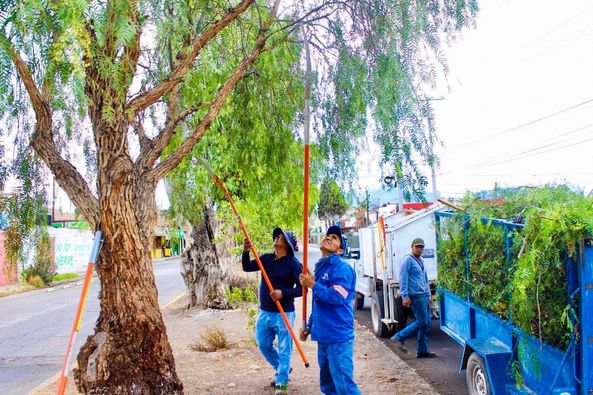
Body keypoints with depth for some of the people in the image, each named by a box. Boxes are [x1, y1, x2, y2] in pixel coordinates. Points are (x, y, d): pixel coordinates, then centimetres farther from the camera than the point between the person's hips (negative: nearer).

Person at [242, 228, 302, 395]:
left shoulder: (293, 263, -13)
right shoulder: (266, 258, 5)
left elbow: (302, 288, -16)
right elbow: (247, 267, 2)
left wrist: (283, 293, -28)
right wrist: (246, 252, -15)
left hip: (283, 314, -7)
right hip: (264, 312, 7)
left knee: (284, 349, 1)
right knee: (264, 345, 18)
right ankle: (282, 369, 40)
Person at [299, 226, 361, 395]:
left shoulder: (341, 267, -10)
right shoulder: (320, 268, 17)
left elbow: (338, 297, -24)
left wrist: (313, 285, -16)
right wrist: (309, 326, 17)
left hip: (338, 337, -9)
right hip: (323, 337, 9)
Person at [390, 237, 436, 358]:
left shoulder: (421, 261, 20)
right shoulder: (408, 260, -8)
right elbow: (403, 279, -14)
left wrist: (428, 295, 21)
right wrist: (405, 296, -19)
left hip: (423, 295, 9)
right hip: (415, 295, -9)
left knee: (426, 323, 7)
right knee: (422, 322, -10)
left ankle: (422, 351, 12)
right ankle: (399, 337, 0)